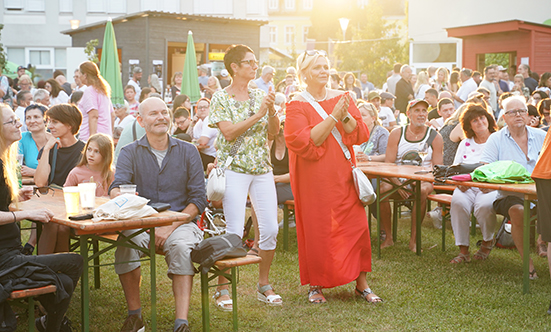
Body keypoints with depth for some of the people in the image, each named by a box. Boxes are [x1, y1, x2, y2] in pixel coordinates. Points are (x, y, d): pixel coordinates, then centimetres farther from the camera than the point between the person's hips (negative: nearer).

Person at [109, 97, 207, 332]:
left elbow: (198, 199, 1)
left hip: (181, 222, -1)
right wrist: (119, 195, -34)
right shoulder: (130, 152, 9)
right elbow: (116, 188, -7)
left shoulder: (187, 152, 7)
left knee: (181, 246, -33)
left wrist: (170, 227, -13)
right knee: (125, 243, -30)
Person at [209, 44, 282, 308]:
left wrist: (272, 110, -8)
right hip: (234, 169, -5)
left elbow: (274, 132, 9)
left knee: (271, 229, 1)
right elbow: (229, 132, -14)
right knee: (234, 231, -8)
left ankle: (264, 285, 17)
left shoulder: (259, 95, 11)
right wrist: (258, 114, -16)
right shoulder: (221, 98, -2)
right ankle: (223, 288, 6)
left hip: (262, 169, 5)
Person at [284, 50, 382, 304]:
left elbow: (360, 135, 2)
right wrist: (333, 116, -19)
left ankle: (361, 284, 13)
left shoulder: (342, 98, 8)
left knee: (356, 227, 2)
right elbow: (304, 141, -17)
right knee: (316, 231, 2)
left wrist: (345, 116, -17)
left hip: (342, 176, 4)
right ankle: (315, 285, 16)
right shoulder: (297, 106, -4)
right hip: (313, 178, -4)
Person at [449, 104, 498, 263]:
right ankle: (463, 250, -22)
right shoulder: (465, 144, 18)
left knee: (484, 205, -35)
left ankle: (488, 241, -1)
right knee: (458, 202, -31)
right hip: (467, 187, 3)